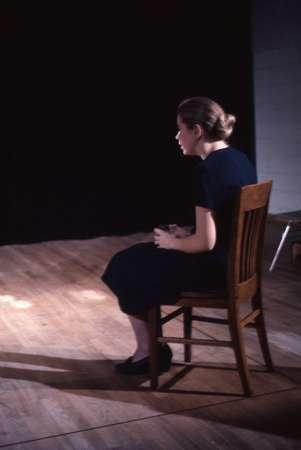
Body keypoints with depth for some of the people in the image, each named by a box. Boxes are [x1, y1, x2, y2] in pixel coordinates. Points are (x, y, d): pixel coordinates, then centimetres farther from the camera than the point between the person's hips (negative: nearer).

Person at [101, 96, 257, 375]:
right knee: (140, 258, 19)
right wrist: (186, 235, 11)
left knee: (128, 269, 9)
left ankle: (148, 351, 23)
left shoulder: (207, 170, -24)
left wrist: (173, 242, -6)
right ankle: (153, 348, 23)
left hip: (215, 267, -9)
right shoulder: (238, 159, 5)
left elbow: (206, 243, -25)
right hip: (236, 259, 10)